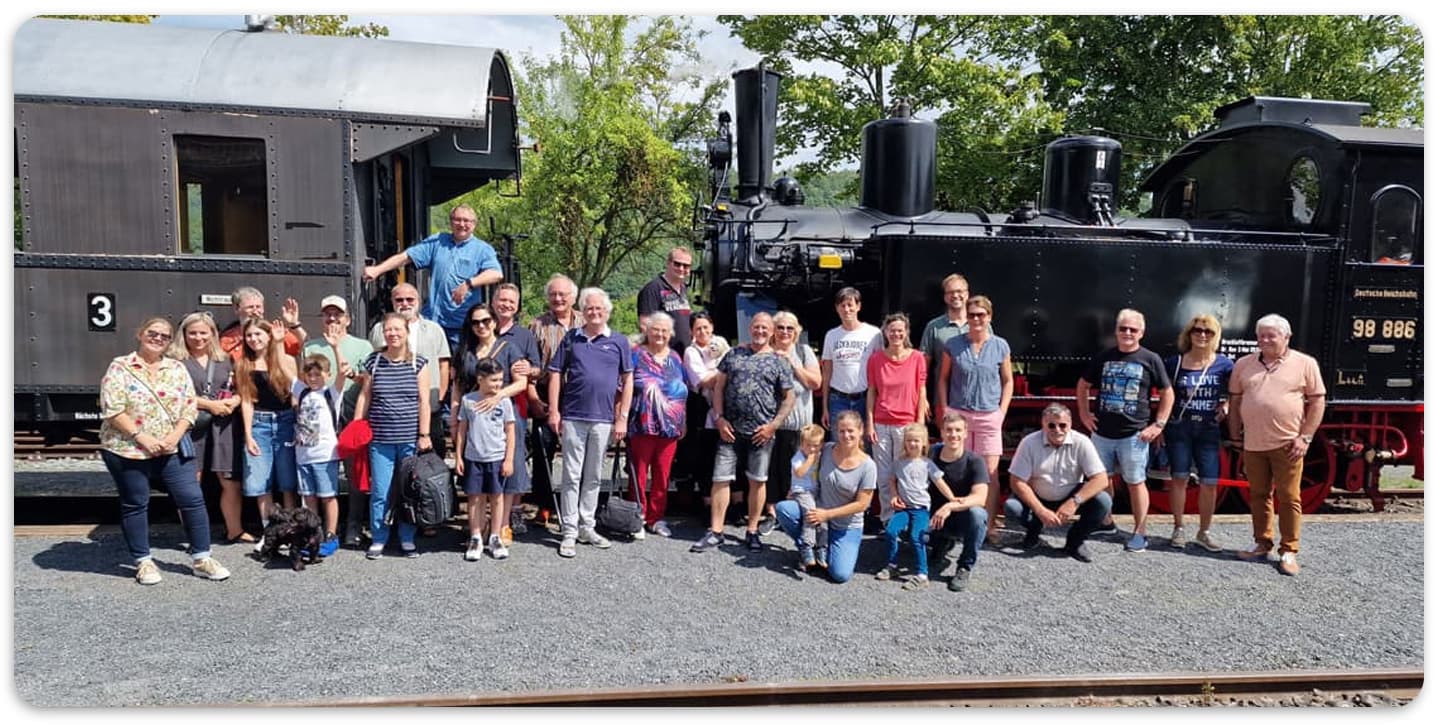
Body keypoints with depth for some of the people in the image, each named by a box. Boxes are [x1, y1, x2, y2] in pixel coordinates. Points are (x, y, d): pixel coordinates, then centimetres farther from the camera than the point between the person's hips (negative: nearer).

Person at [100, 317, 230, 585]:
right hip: (127, 450, -3)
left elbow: (189, 407, 5)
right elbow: (112, 410, -10)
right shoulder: (120, 368, -3)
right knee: (135, 505, 7)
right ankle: (143, 562, 19)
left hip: (173, 449, 3)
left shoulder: (177, 369, 8)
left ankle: (201, 558, 8)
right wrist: (141, 436, -17)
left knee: (192, 499, -1)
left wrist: (175, 436, -10)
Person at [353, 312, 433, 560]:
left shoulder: (418, 363, 1)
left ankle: (408, 539, 19)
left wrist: (424, 434, -5)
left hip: (410, 439, -1)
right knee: (380, 492, 2)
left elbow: (424, 401, -1)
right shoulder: (374, 361, 5)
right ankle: (378, 539, 16)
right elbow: (364, 396, 9)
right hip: (380, 439, 1)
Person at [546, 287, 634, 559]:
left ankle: (586, 527, 21)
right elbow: (556, 375, 6)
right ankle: (569, 531, 7)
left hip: (603, 420, 1)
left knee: (593, 477, 10)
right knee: (571, 475, 1)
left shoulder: (619, 342, 6)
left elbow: (627, 381, 5)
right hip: (572, 417, -1)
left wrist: (622, 418, -1)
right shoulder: (571, 339, 6)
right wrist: (554, 412, -2)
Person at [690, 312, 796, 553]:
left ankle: (752, 530, 20)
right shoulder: (734, 353, 8)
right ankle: (715, 532, 8)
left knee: (758, 480, 7)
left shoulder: (779, 362, 4)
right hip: (730, 429, 1)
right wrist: (719, 418, -2)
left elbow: (789, 397, 2)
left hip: (761, 433, -1)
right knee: (721, 479, 0)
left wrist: (773, 425, -8)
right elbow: (719, 386, 8)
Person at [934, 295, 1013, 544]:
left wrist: (1002, 412, -1)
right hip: (958, 414, 0)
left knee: (991, 472, -1)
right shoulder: (953, 345, 1)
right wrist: (945, 410, -1)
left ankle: (991, 525, 7)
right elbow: (943, 379, 7)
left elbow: (1008, 381, 8)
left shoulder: (1000, 346, 2)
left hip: (989, 417, 0)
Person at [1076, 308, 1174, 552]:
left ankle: (1139, 532, 9)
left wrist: (1158, 425, -3)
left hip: (1134, 435, -3)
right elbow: (1082, 386, 18)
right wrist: (1084, 414, 8)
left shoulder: (1150, 360, -2)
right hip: (1102, 432, 3)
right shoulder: (1103, 357, 6)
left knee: (1136, 482, 1)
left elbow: (1168, 393, 3)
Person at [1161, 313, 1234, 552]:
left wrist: (1226, 405, -8)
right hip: (1179, 427, -1)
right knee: (1179, 478, 3)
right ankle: (1178, 528, 16)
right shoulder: (1175, 362, 0)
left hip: (1209, 430, 1)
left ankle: (1204, 532, 17)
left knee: (1210, 482, 1)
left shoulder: (1223, 364, 1)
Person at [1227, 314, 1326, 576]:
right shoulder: (1244, 364, 8)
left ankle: (1289, 551, 7)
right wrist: (1235, 435, 10)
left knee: (1289, 498, 0)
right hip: (1253, 444, 3)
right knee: (1259, 495, 12)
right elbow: (1235, 401, 13)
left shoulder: (1305, 364, -1)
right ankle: (1262, 544, 23)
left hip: (1287, 444, -3)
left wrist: (1305, 437, -7)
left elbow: (1317, 401, 0)